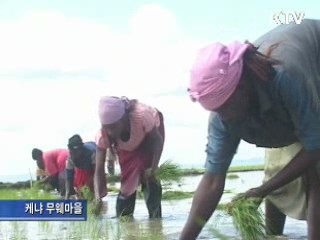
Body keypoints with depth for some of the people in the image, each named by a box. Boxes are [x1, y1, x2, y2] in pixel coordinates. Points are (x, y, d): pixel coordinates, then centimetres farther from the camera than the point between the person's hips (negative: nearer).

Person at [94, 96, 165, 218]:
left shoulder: (141, 115, -45)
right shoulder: (103, 135, -35)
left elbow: (157, 140, -29)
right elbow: (99, 169, -30)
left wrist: (153, 168, -40)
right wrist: (98, 197, -40)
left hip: (150, 133, -2)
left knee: (149, 178, -15)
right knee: (127, 181, -8)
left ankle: (155, 219, -7)